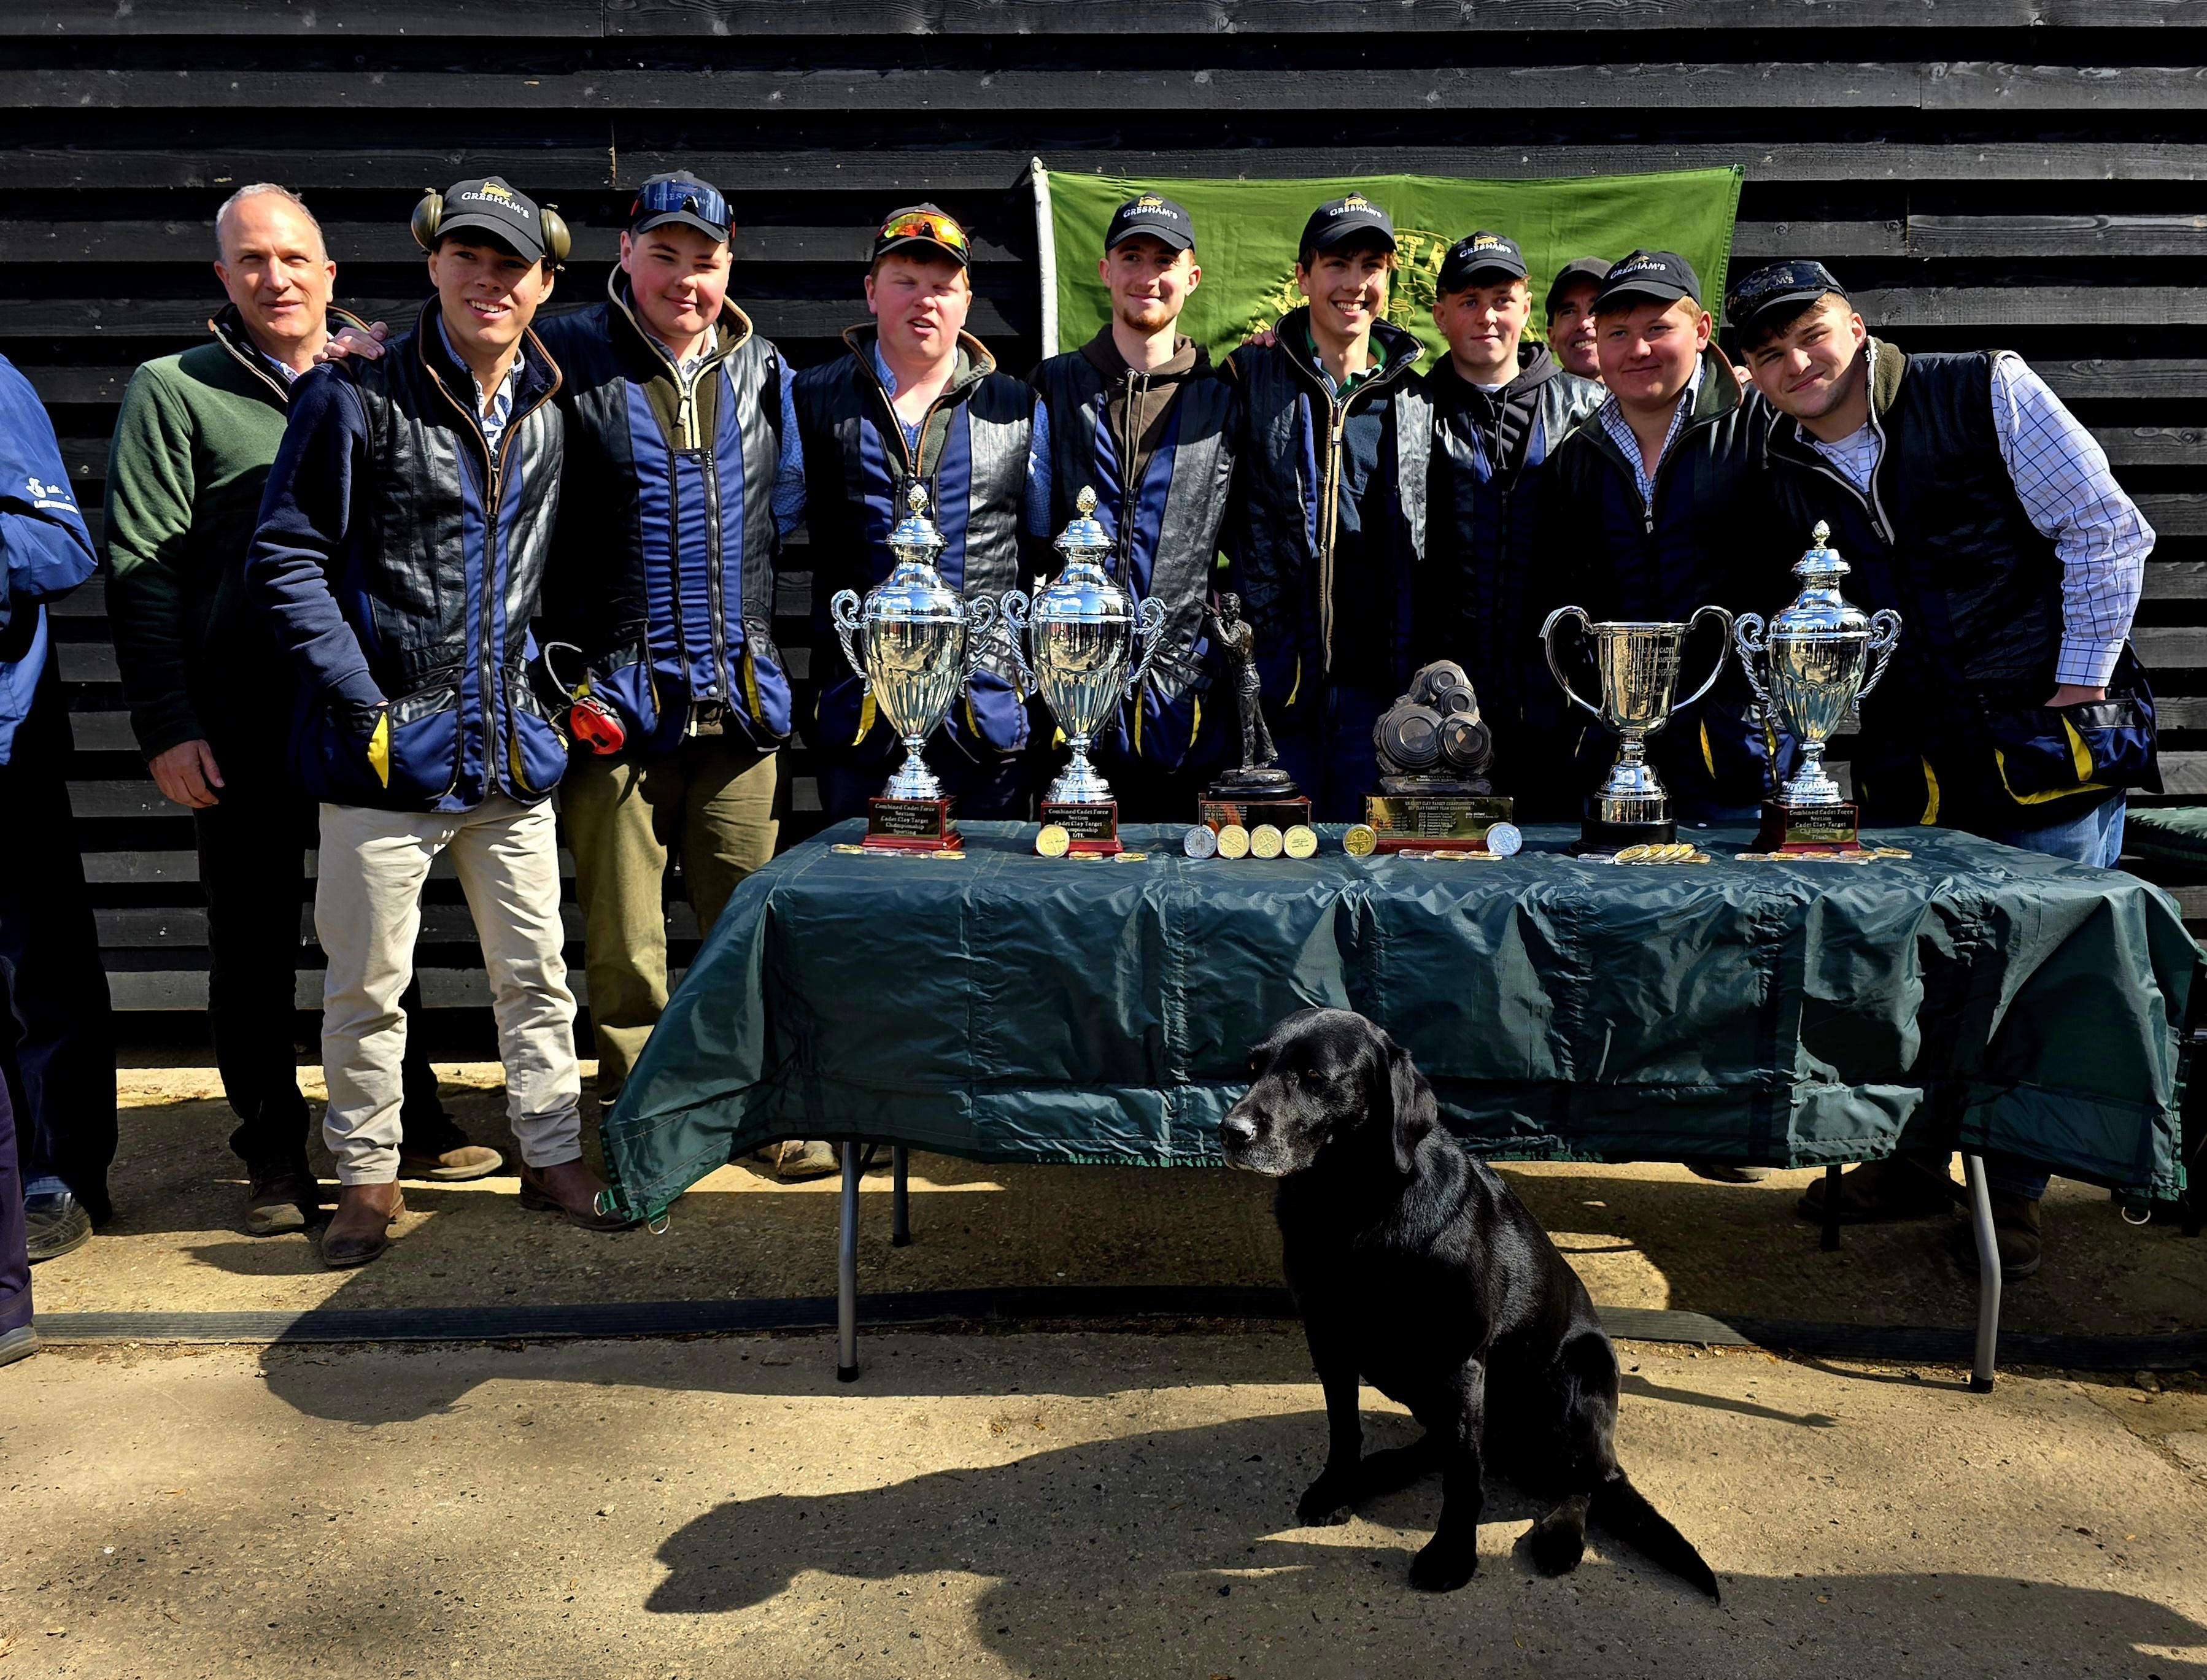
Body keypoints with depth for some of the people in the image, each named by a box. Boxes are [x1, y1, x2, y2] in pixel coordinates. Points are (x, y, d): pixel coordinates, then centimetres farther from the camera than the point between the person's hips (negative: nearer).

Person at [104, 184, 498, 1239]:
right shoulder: (174, 392, 1)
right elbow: (139, 569, -5)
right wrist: (167, 725, -12)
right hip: (247, 725, -3)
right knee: (255, 944, 6)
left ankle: (410, 1124, 27)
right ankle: (276, 1156, 20)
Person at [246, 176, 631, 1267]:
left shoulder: (549, 409, 9)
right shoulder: (357, 399, -6)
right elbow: (287, 563, -7)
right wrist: (366, 706, -13)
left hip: (512, 747, 4)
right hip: (386, 749, -4)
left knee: (535, 972, 11)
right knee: (367, 982, 7)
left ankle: (553, 1156, 25)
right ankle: (367, 1177, 23)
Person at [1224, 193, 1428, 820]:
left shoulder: (1416, 396, 10)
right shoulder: (1252, 376, 3)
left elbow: (1430, 544, 14)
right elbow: (1226, 522, 4)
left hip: (1378, 675, 2)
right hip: (1277, 671, -2)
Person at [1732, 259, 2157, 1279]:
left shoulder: (1982, 392, -4)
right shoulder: (1788, 473, 8)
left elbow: (2103, 530, -6)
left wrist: (2079, 687, -8)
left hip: (2050, 743, -4)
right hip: (1911, 766, 4)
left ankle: (2012, 1192, 17)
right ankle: (1916, 1163, 27)